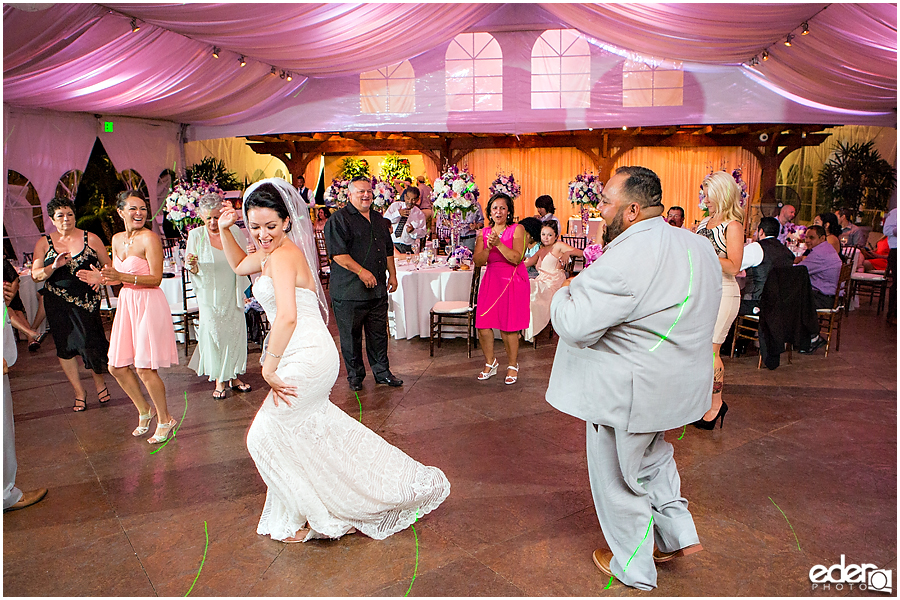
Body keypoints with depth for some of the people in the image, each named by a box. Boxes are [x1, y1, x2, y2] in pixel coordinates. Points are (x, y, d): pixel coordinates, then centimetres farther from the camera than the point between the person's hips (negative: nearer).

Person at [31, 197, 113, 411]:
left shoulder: (90, 239, 2)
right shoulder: (44, 243, 5)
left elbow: (109, 265, 8)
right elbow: (35, 275, 2)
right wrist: (54, 266, -16)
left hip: (87, 300, -2)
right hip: (57, 303, 2)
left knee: (89, 343, -8)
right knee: (65, 347, 6)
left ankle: (100, 382, 20)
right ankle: (79, 392, 21)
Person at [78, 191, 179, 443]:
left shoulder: (149, 238, -12)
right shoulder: (117, 239, 11)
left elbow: (156, 279, -16)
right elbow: (119, 277, 19)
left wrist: (122, 276, -25)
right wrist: (101, 278, -1)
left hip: (149, 304, -8)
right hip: (126, 303, 8)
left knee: (144, 368, -5)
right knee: (117, 367, 11)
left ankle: (165, 420, 14)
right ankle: (144, 411, 32)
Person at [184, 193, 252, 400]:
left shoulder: (233, 231, 2)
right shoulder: (196, 235, -3)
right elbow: (193, 270, -3)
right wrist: (192, 264, -27)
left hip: (232, 295, 2)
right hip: (210, 296, -2)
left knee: (235, 332, 4)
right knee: (213, 334, -1)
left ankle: (233, 377, 20)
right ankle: (219, 381, 13)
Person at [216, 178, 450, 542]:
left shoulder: (283, 256, -18)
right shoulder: (272, 251, 11)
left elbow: (287, 316, -31)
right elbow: (238, 265, 31)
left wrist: (269, 367, -23)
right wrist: (224, 229, 15)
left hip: (307, 358, -10)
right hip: (307, 357, 10)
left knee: (265, 435, 1)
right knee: (311, 425, 23)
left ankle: (305, 516, 15)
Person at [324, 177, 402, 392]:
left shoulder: (379, 219, 17)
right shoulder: (338, 219, -7)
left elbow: (388, 250, 24)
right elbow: (338, 253, -16)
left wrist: (392, 274, 17)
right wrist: (361, 271, -22)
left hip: (378, 289, 6)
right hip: (349, 291, -6)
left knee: (379, 333, 12)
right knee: (351, 335, 4)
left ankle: (382, 371, 23)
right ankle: (355, 375, 18)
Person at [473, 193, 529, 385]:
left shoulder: (517, 229, -2)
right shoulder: (484, 233, 9)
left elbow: (516, 258, -14)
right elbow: (478, 261, 0)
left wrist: (499, 244, -22)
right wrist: (488, 248, -17)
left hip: (513, 281, -4)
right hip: (491, 280, 4)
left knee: (508, 327, -3)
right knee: (482, 325, -1)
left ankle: (512, 366, 18)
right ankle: (490, 363, 21)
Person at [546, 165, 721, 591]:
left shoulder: (625, 259, -28)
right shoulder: (699, 248, 3)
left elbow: (576, 325, -28)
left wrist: (564, 292, -8)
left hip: (628, 392, -9)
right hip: (679, 383, 9)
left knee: (618, 478, 11)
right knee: (651, 455, 31)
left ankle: (633, 568, 29)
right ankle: (679, 533, 35)